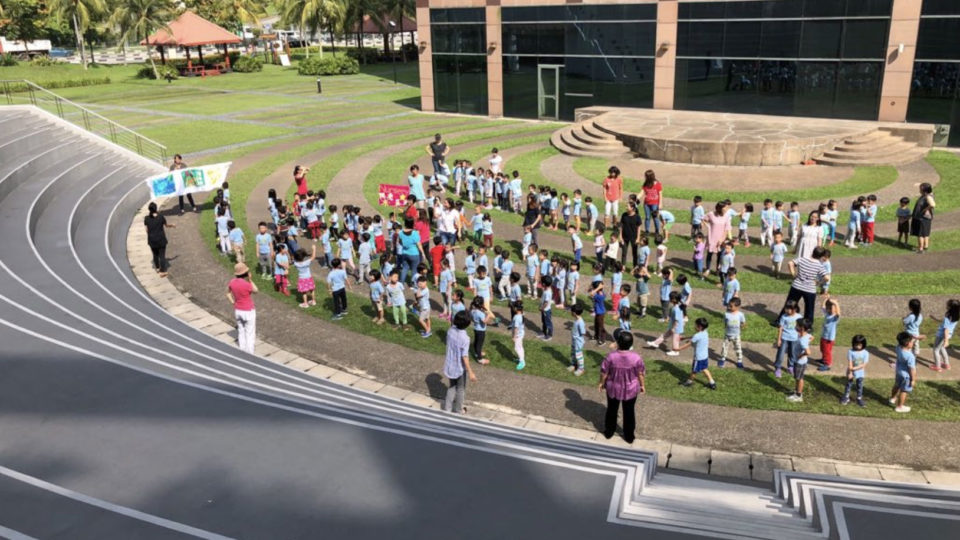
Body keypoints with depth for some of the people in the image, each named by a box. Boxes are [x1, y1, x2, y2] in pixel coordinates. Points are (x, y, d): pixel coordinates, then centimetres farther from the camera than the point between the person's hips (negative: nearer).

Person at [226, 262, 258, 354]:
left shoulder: (232, 282, -8)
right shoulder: (247, 284, -28)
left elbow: (228, 294, 7)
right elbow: (256, 291, -8)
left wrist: (233, 303, 7)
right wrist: (250, 279, -9)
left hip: (237, 311, 6)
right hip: (248, 311, -6)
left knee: (241, 332, 21)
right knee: (250, 333, 8)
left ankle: (242, 352, 32)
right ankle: (249, 354, 15)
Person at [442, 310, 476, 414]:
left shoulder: (450, 331, -11)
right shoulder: (465, 338, -30)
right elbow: (464, 357, -26)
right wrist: (470, 372, -19)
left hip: (450, 365, 5)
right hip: (460, 367, -5)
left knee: (452, 386, 25)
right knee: (460, 389, 18)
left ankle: (447, 408, 34)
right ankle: (458, 410, 36)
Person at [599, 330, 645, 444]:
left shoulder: (611, 356, -25)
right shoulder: (636, 358, -24)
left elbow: (604, 372, -12)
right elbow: (640, 374, -9)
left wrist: (601, 383, 7)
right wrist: (642, 385, 9)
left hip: (613, 389, 0)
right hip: (630, 390, 0)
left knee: (612, 410, 23)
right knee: (629, 412, 20)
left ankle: (609, 432, 40)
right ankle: (629, 437, 35)